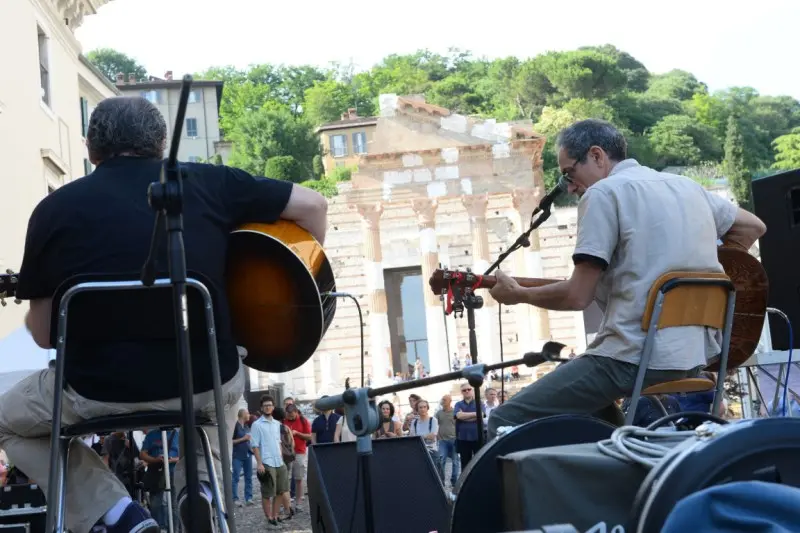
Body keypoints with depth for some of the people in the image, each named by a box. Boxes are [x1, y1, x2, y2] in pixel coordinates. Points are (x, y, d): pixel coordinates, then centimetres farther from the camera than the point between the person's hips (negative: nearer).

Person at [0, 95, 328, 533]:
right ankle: (200, 486, 14)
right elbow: (313, 205, 7)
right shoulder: (208, 182, 4)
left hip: (99, 391, -2)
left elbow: (43, 335, 7)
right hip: (206, 382, 3)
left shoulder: (55, 208, 2)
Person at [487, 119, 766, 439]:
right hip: (694, 356, 9)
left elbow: (578, 295, -11)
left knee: (507, 422, -3)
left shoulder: (604, 192, -7)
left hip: (635, 356, -9)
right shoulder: (687, 187, 15)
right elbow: (753, 227, 27)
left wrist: (518, 294, 6)